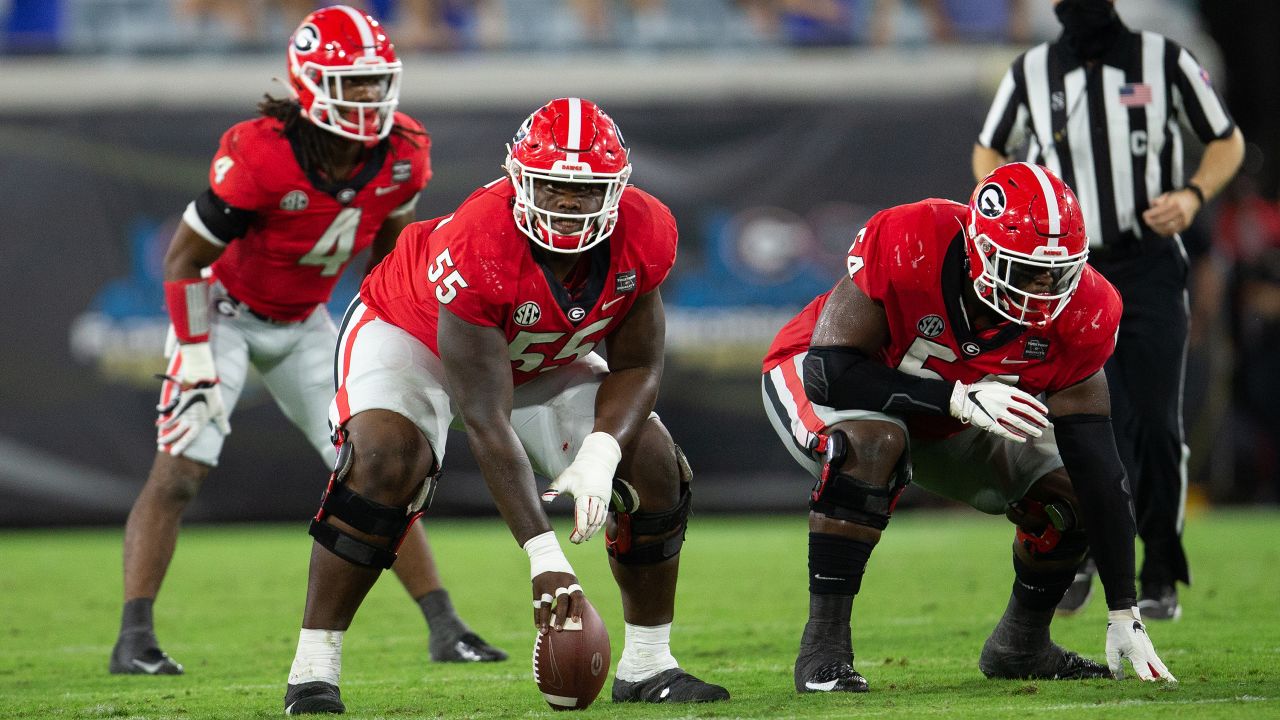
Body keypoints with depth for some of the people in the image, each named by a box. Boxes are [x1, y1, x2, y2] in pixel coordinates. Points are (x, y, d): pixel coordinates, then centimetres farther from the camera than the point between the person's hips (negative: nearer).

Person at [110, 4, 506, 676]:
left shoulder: (402, 158, -14)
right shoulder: (260, 157, -31)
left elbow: (387, 248, 8)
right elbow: (184, 261, -21)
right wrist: (195, 361, -22)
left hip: (304, 325, 5)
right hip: (223, 313, -5)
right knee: (179, 468, -18)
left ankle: (445, 628, 8)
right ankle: (134, 639, -15)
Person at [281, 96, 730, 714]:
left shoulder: (642, 236, -26)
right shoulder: (479, 247, -41)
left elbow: (636, 367, -12)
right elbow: (486, 421, -39)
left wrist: (600, 453, -34)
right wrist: (544, 558, -44)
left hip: (539, 361, 5)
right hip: (415, 337, -5)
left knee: (655, 466, -8)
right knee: (386, 461, -32)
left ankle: (647, 664, 7)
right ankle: (313, 670, -25)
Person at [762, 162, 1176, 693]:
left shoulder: (1072, 312, -25)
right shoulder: (906, 247, -38)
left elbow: (1099, 469, -22)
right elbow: (831, 370, -37)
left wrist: (1124, 615, -24)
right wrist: (960, 399, -44)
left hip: (946, 418, 5)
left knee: (1067, 495, -7)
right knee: (871, 443, -38)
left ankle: (1019, 647, 18)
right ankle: (823, 647, -29)